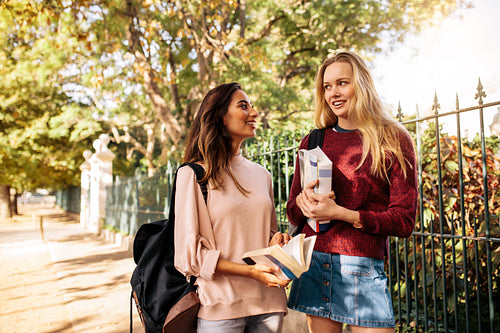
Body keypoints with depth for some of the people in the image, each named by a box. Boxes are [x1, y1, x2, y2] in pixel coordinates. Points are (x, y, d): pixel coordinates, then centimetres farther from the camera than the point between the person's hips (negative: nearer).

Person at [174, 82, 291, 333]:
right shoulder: (193, 174, -7)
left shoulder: (261, 175, 11)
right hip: (220, 306, -5)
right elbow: (189, 253, -10)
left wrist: (277, 240, -2)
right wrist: (251, 271, -18)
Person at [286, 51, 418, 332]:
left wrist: (341, 213, -17)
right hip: (313, 265, 3)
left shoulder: (393, 140, -1)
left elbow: (404, 221, -5)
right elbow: (293, 214, 12)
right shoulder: (313, 141, 8)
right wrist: (303, 200, -12)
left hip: (364, 269, -3)